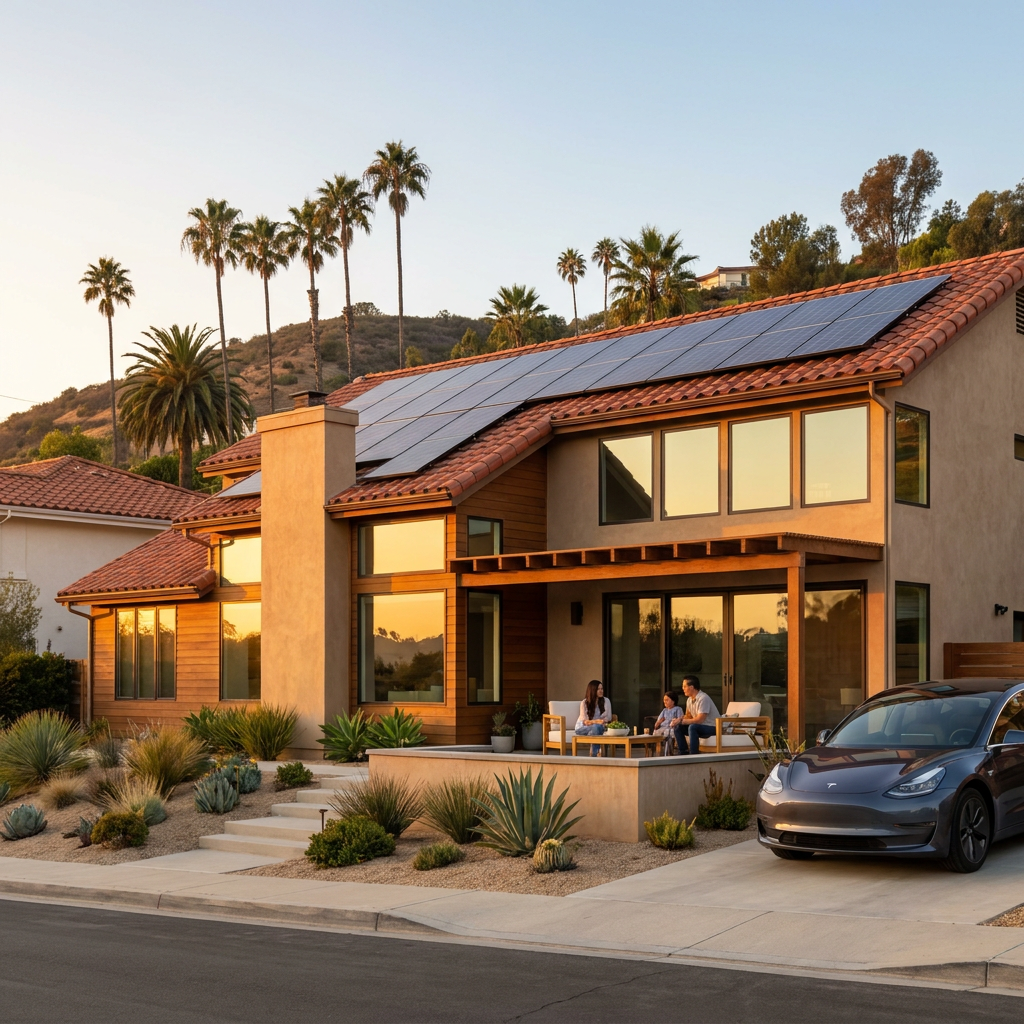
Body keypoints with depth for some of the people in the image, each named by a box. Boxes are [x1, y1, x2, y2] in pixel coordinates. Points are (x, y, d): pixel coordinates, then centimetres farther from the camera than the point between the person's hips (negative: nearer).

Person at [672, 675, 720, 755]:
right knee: (677, 727, -2)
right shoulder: (690, 699, 4)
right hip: (700, 726, 9)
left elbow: (699, 720, -27)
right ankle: (684, 754, 2)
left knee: (692, 727, -35)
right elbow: (688, 716, 16)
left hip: (712, 727, -9)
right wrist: (679, 719, -6)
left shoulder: (703, 698, -23)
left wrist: (681, 721, -20)